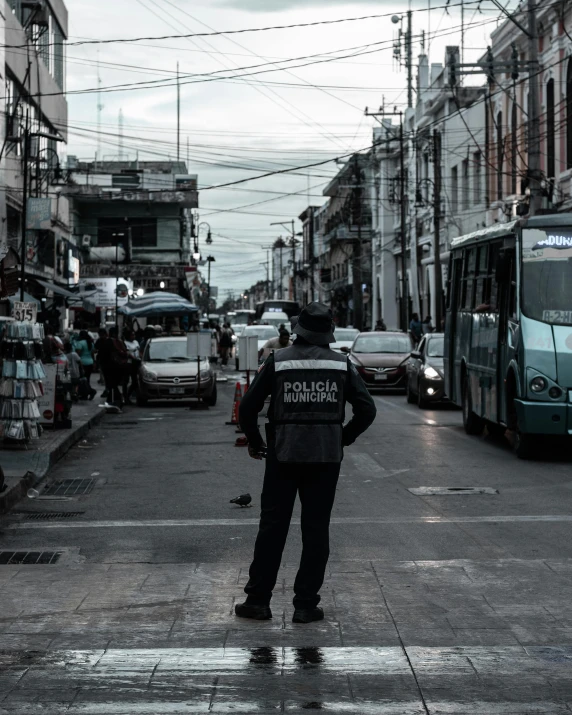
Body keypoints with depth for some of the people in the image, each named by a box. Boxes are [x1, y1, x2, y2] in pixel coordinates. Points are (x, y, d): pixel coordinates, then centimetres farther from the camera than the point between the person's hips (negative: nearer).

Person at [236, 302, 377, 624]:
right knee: (316, 528, 6)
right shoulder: (342, 364, 2)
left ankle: (259, 599, 9)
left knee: (272, 525, 7)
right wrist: (343, 439, 15)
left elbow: (248, 407, -1)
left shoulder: (277, 362, -2)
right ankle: (306, 604, 6)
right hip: (326, 456, 1)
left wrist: (255, 442, 15)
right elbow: (367, 410, 1)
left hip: (283, 454, 0)